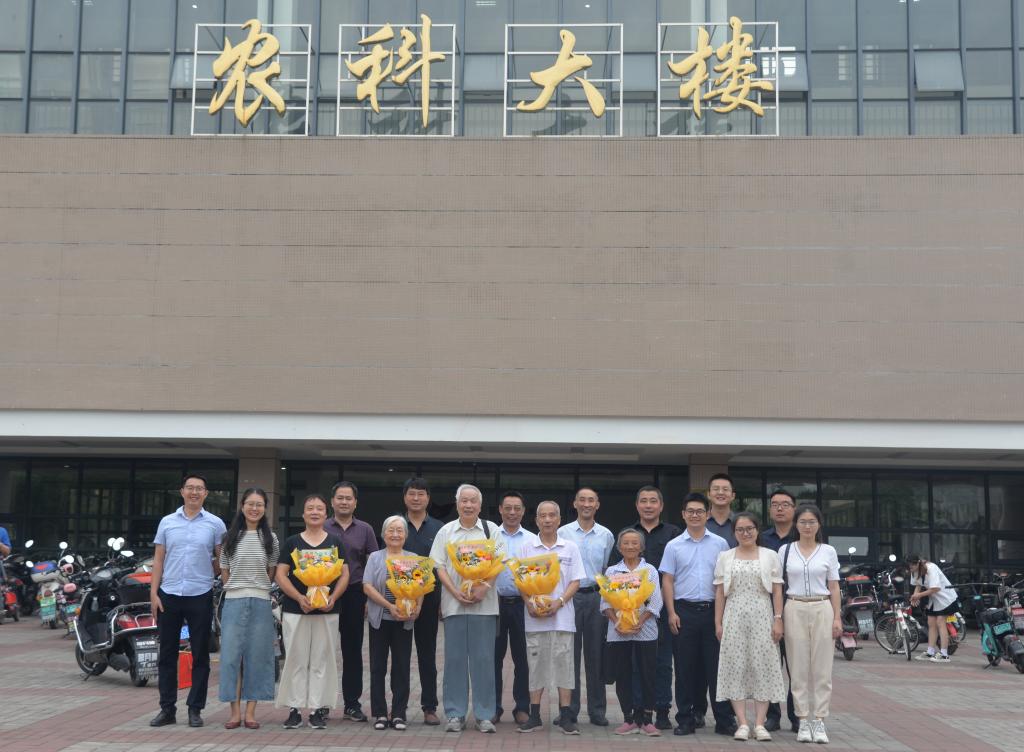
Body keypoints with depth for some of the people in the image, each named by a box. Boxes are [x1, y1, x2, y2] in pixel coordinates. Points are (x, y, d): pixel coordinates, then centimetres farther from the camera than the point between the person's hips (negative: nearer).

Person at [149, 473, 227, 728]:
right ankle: (167, 708, 15)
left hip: (200, 596, -2)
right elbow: (158, 560, 7)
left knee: (200, 655, 3)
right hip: (169, 595, 2)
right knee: (167, 654, 7)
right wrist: (153, 593, 1)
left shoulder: (215, 524, 2)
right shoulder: (167, 522, 8)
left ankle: (195, 709, 11)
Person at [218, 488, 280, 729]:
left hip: (261, 603, 0)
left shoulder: (270, 538, 7)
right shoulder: (230, 537, 7)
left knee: (257, 657, 2)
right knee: (231, 656, -3)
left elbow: (272, 571, 11)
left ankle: (250, 712, 8)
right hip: (234, 602, 0)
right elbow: (224, 571, 10)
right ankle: (235, 711, 4)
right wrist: (236, 588, 5)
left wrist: (258, 587, 6)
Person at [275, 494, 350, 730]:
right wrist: (299, 598, -13)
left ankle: (318, 709, 8)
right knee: (295, 660, 1)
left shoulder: (336, 543, 9)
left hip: (327, 610, 0)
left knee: (322, 660, 2)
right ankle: (294, 709, 8)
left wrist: (333, 597, -12)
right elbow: (281, 575, 1)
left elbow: (344, 574, 6)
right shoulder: (291, 542, 7)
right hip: (295, 610, 0)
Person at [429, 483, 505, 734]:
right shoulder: (446, 531, 9)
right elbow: (439, 566, 3)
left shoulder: (490, 530, 7)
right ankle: (455, 714, 10)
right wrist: (455, 592, -10)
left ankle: (484, 715, 7)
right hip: (453, 603, 1)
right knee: (455, 658, 3)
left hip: (484, 603, -1)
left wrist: (484, 587, -15)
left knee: (483, 659, 0)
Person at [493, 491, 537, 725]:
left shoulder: (532, 540, 8)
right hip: (495, 601, 0)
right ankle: (493, 707, 12)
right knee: (494, 656, 4)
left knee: (522, 657, 4)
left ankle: (522, 707, 12)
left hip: (522, 603, 0)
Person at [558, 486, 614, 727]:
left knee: (596, 654, 4)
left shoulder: (606, 535, 9)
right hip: (569, 596, -1)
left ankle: (597, 710, 11)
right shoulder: (563, 533, 4)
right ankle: (569, 710, 8)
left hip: (596, 597, 1)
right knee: (569, 654, 0)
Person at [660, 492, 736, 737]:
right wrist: (671, 613, -4)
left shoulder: (720, 544, 7)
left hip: (713, 610, 0)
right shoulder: (674, 546, 6)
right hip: (684, 611, 0)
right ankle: (686, 719, 11)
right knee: (685, 668, 4)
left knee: (716, 666, 1)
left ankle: (724, 719, 7)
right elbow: (667, 581, 4)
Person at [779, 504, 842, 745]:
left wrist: (837, 617, 0)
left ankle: (819, 720, 7)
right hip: (795, 610, 0)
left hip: (822, 610, 0)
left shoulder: (828, 551, 5)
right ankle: (804, 720, 8)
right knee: (798, 669, 2)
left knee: (822, 669, 0)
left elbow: (834, 587, 7)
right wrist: (778, 617, -1)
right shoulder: (785, 550, 4)